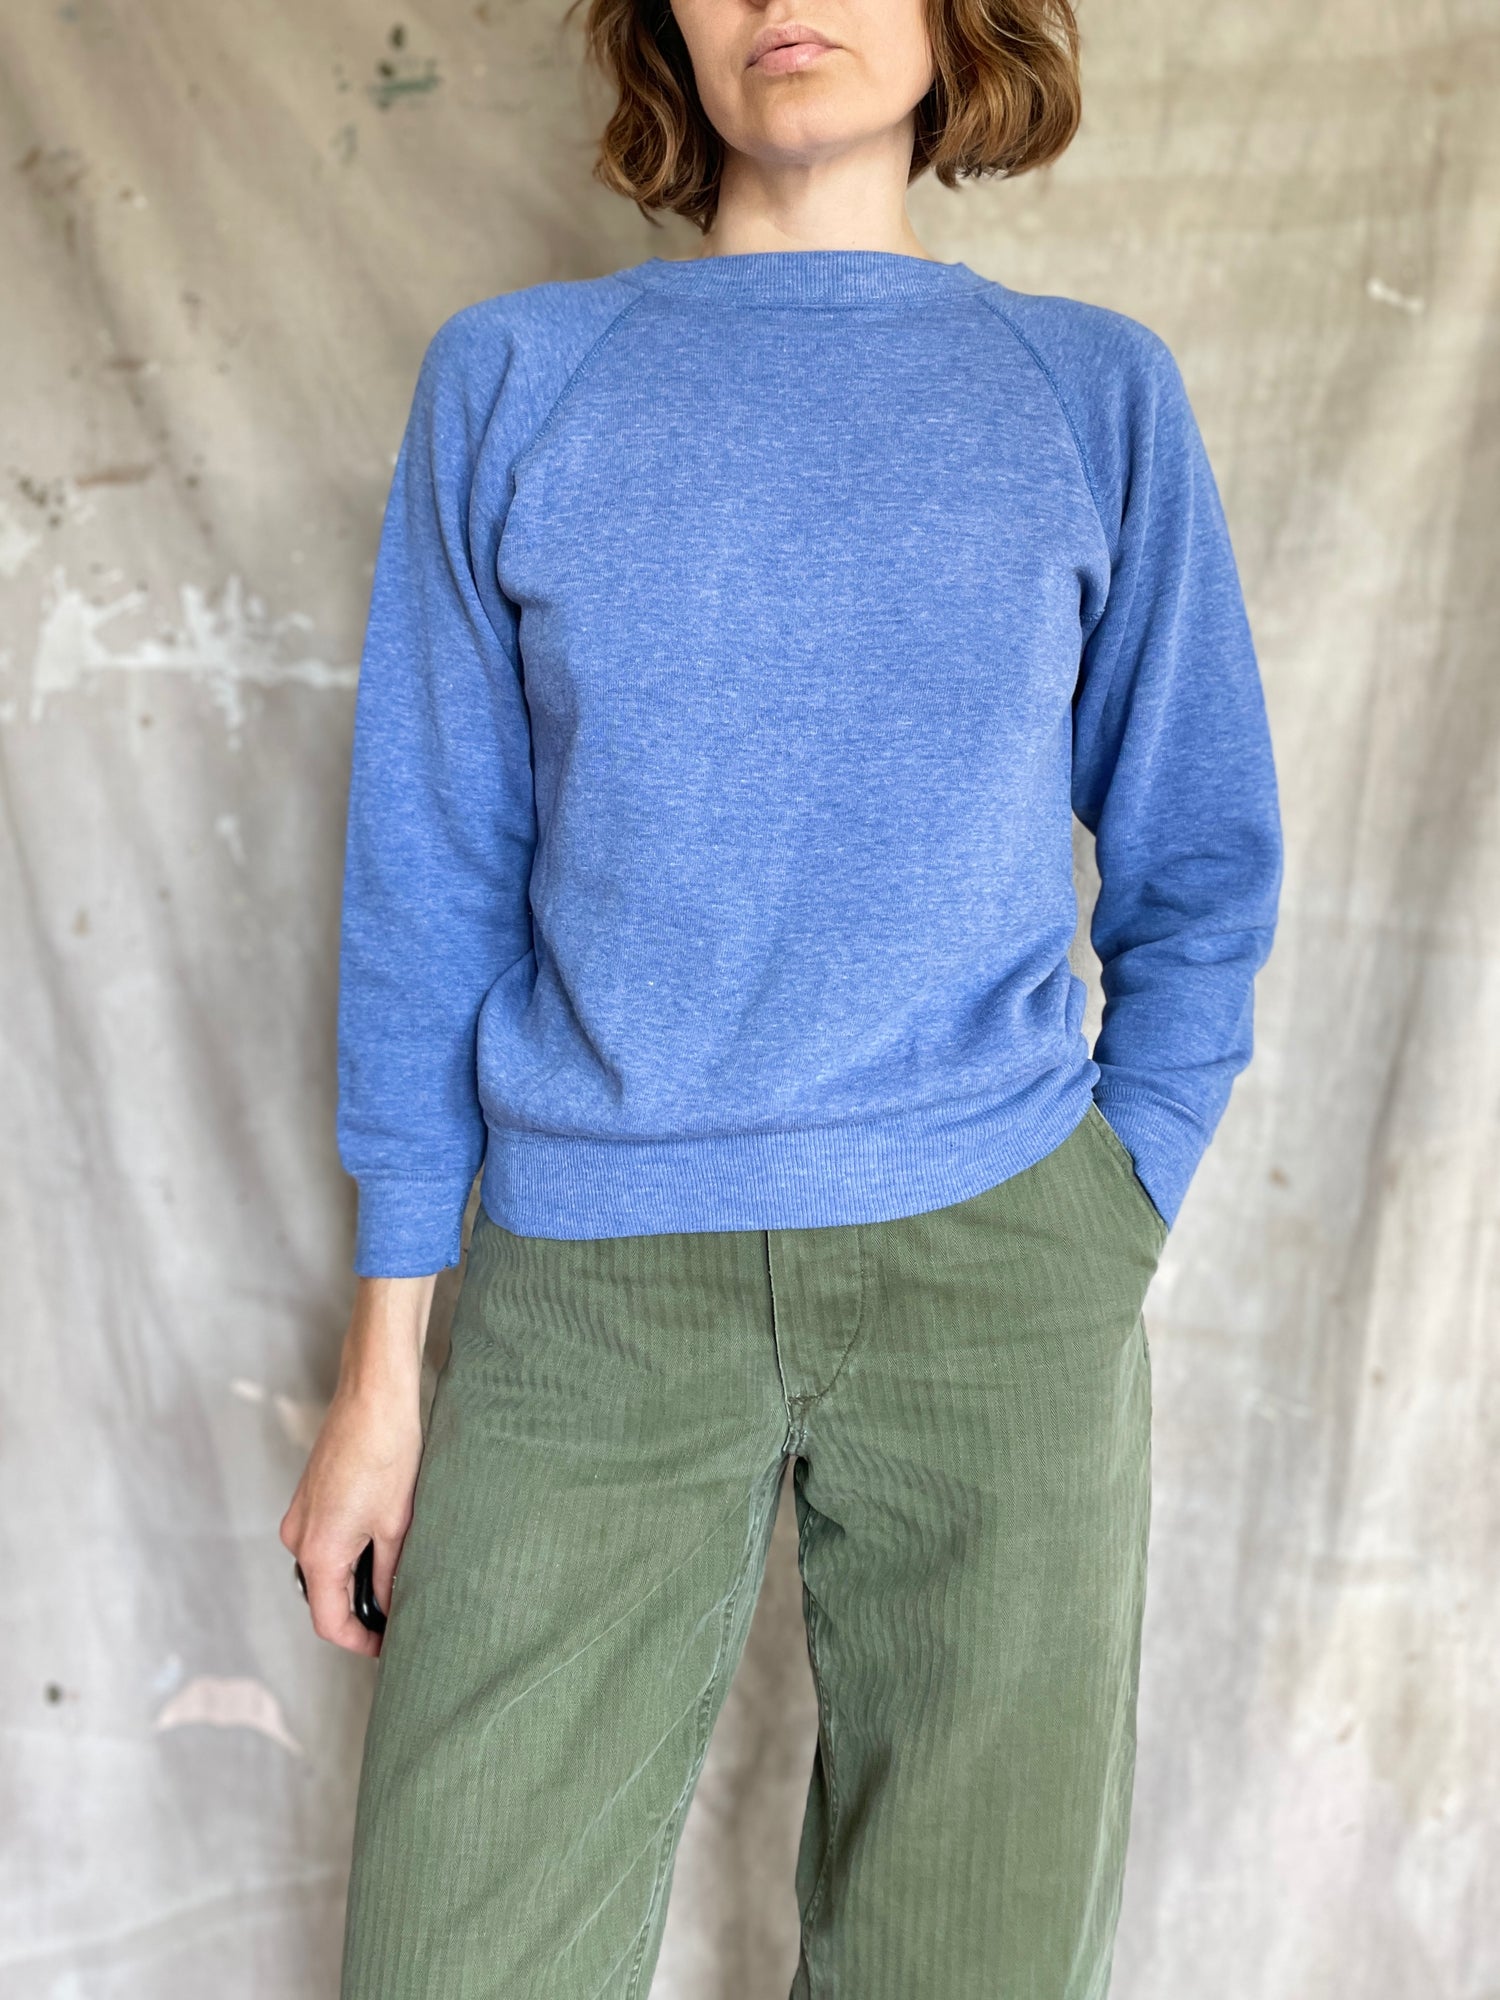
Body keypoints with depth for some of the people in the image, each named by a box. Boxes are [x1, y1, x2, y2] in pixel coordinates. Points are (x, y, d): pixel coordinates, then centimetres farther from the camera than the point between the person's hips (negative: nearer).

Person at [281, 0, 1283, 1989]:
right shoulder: (510, 377, 5)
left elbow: (1199, 877, 10)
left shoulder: (1093, 389, 6)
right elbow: (429, 881, 5)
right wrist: (385, 1352, 4)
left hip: (999, 1276, 1)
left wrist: (1108, 1256, 2)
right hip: (586, 1289, 0)